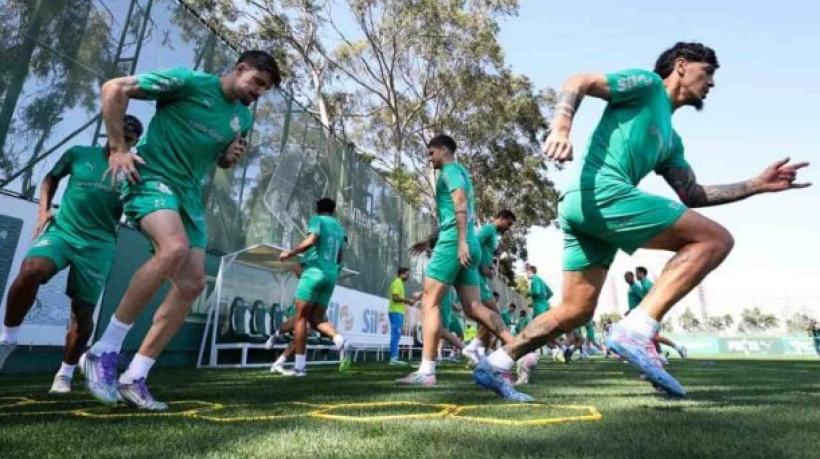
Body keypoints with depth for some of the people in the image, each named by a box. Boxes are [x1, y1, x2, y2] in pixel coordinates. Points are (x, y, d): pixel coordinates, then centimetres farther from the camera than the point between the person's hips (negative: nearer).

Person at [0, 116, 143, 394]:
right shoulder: (79, 154, 3)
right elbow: (52, 177, 19)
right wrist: (44, 209, 5)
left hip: (99, 244, 0)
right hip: (62, 230, 0)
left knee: (83, 313, 1)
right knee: (30, 271, -30)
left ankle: (65, 373, 22)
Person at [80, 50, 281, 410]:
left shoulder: (243, 119, 14)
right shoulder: (189, 82, -7)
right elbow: (114, 88, -5)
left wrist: (231, 158, 4)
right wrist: (117, 147, -10)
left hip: (190, 196, 7)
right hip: (152, 177, -7)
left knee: (192, 285, -5)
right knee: (174, 248, -36)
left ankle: (134, 378, 6)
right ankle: (104, 351, -18)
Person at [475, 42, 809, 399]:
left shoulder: (670, 140, 33)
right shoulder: (648, 84, 10)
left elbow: (693, 195, 30)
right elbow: (577, 84, -2)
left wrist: (757, 185, 24)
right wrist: (560, 129, -21)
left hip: (580, 206, 9)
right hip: (602, 193, -9)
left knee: (575, 311, 10)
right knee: (716, 239, -4)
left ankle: (494, 366, 14)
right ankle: (636, 331, -17)